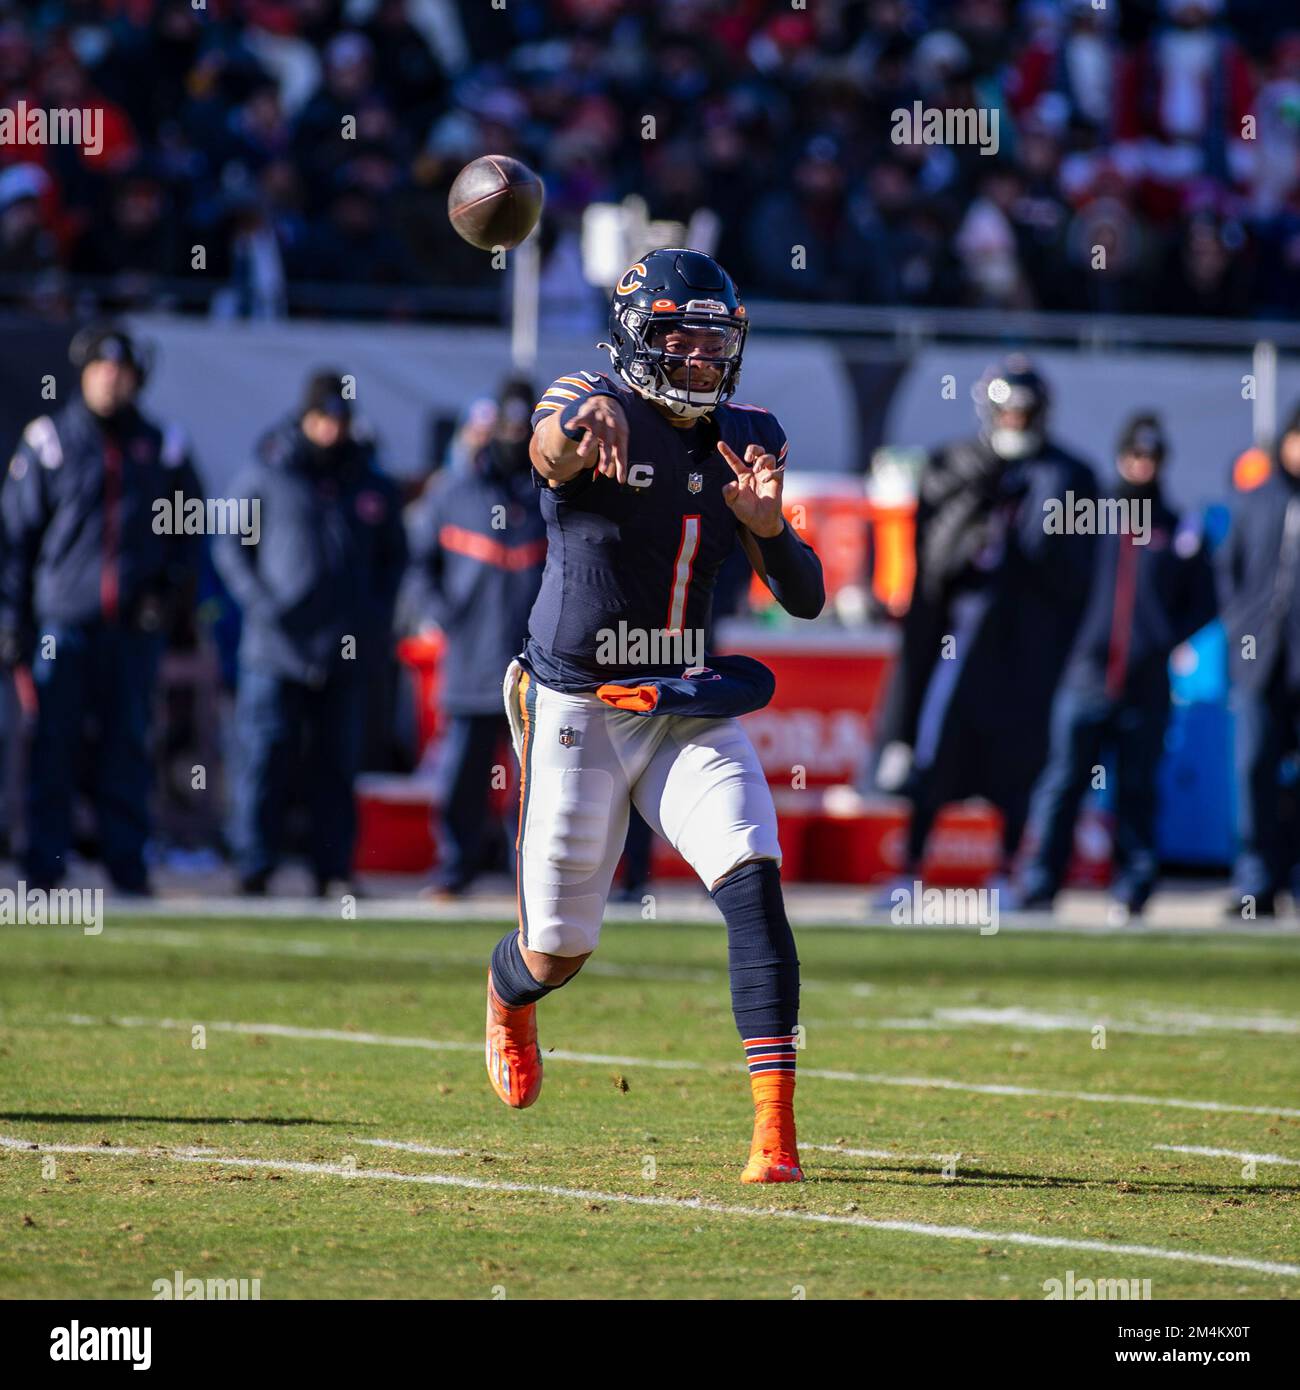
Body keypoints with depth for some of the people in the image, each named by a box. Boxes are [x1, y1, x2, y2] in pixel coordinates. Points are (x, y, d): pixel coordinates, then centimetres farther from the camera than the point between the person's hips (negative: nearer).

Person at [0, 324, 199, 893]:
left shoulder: (162, 447, 10)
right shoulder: (48, 442, 4)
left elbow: (188, 527, 19)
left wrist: (169, 588, 3)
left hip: (135, 626, 2)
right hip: (62, 618, -2)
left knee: (128, 744, 2)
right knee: (53, 744, -2)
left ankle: (126, 862, 7)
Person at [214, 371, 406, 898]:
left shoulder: (374, 485, 12)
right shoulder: (265, 476, 3)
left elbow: (394, 555, 21)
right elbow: (229, 547, 5)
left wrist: (378, 612, 6)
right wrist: (260, 603, -8)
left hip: (346, 652, 3)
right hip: (277, 645, -3)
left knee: (337, 764, 4)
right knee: (264, 756, -7)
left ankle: (334, 870, 7)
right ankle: (254, 867, -4)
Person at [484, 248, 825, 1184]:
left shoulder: (744, 440, 4)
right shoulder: (591, 411, -13)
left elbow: (806, 598, 3)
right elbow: (549, 446, -40)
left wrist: (768, 524, -19)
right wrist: (588, 423, -64)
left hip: (692, 711, 4)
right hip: (579, 710, -4)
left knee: (755, 885, -19)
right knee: (559, 949, 7)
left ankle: (776, 1128, -21)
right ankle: (510, 997, 47)